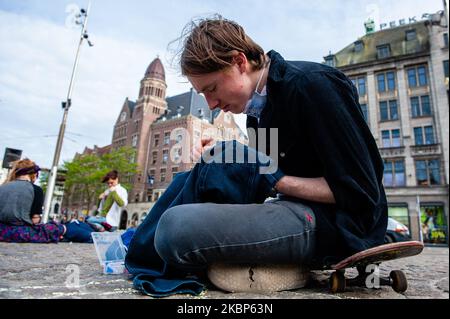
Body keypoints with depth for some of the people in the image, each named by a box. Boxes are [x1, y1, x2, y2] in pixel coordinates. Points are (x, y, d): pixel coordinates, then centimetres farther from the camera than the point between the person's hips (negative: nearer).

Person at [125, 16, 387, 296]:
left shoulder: (311, 85, -15)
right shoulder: (258, 101, 10)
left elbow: (361, 192, -16)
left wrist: (274, 179, -16)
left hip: (337, 221, -9)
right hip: (299, 209, 9)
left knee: (176, 226, -26)